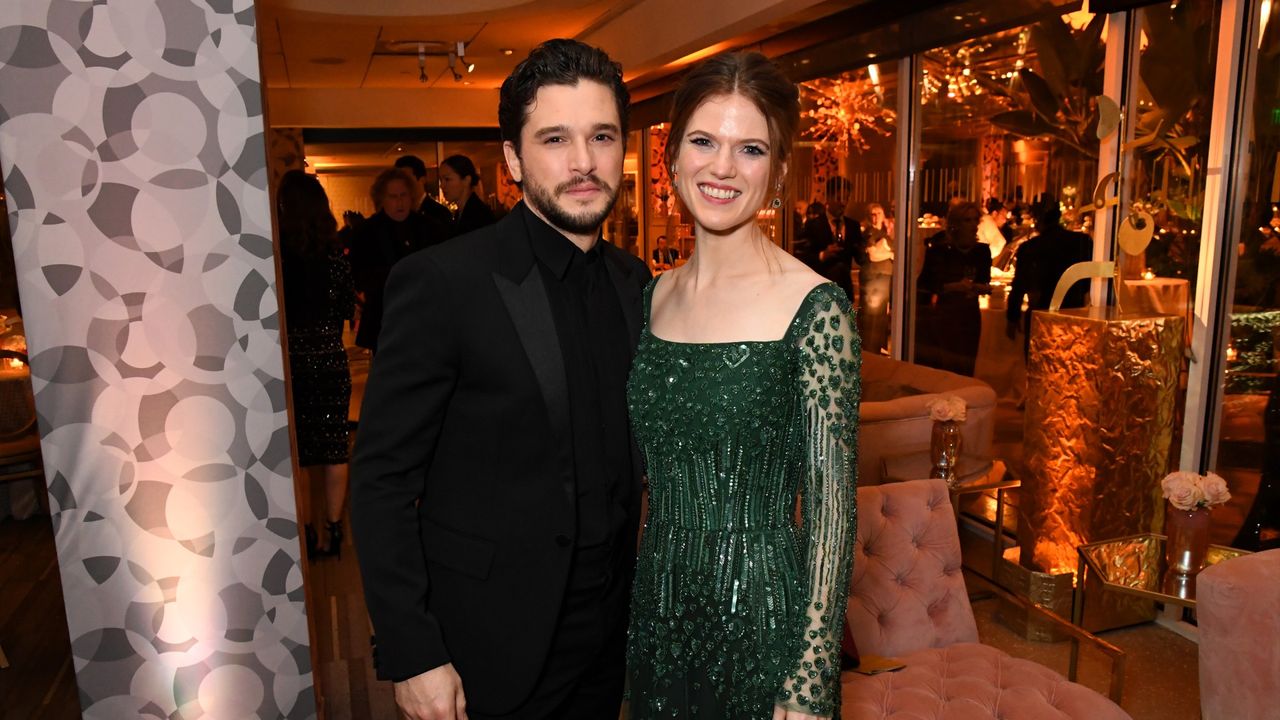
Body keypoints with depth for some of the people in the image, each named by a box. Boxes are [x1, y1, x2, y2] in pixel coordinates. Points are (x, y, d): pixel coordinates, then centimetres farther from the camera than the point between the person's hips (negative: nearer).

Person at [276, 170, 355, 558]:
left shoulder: (274, 249, -9)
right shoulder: (333, 249, -4)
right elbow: (347, 305, 3)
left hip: (289, 357, -1)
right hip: (330, 355, 2)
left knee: (296, 449, 8)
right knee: (333, 445, 9)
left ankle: (305, 535, 14)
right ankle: (333, 530, 15)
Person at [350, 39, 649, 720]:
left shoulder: (633, 280, 1)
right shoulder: (440, 282, -17)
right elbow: (381, 480, -15)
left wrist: (632, 587, 5)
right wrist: (412, 657, -15)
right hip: (489, 647, -5)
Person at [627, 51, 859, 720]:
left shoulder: (815, 308, -15)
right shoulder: (655, 295, 1)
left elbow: (832, 507, -14)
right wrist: (632, 605, 9)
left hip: (761, 619, -5)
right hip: (657, 614, 5)